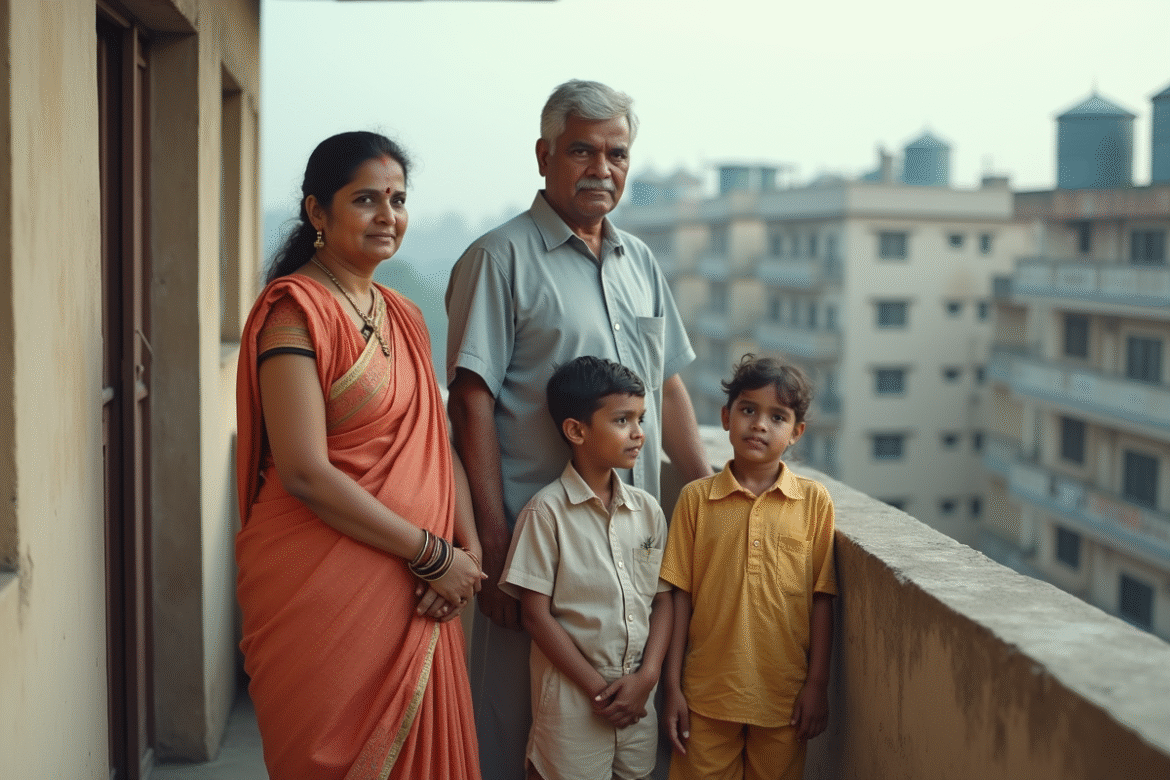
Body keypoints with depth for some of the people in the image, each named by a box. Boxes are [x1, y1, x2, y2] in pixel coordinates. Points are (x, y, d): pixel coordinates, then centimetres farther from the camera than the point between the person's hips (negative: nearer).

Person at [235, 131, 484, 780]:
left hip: (415, 598, 7)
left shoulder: (404, 318, 12)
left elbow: (437, 445, 12)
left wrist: (469, 548, -5)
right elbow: (306, 473, -19)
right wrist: (432, 554, -16)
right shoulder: (295, 311, -12)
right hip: (322, 591, -7)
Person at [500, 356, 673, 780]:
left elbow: (663, 600, 8)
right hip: (573, 696, -5)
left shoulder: (648, 510, 6)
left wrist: (647, 676, -6)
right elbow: (536, 615, -10)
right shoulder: (547, 511, -9)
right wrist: (598, 688, -10)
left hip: (638, 694, 5)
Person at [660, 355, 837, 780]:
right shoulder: (696, 498, 0)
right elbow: (681, 596, 1)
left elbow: (821, 597, 1)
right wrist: (672, 686, 0)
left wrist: (818, 684, 0)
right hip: (707, 695, 0)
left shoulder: (814, 500, 0)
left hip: (784, 694, 0)